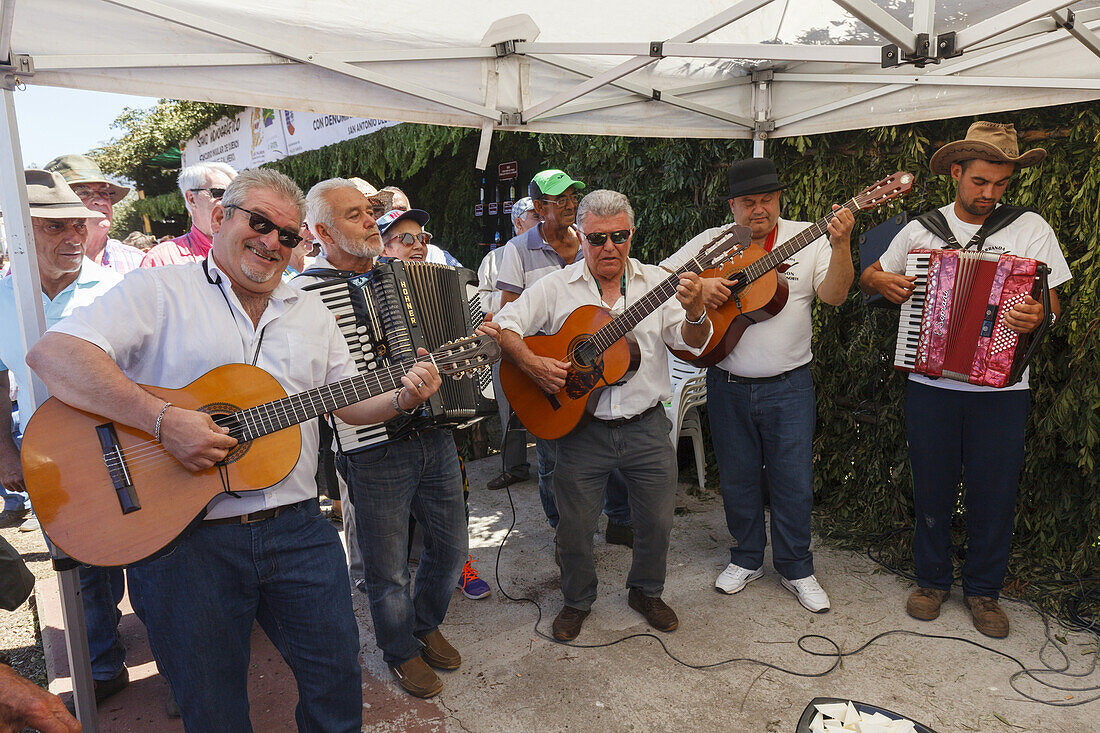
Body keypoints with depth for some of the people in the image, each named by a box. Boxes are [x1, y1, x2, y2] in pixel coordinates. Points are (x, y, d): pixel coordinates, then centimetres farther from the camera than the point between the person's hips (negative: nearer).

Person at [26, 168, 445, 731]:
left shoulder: (311, 311, 14)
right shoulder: (158, 291, -3)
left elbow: (350, 404, 17)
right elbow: (52, 354, -17)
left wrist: (403, 398, -3)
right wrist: (163, 420, -27)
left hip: (298, 530, 5)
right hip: (183, 537, -4)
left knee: (338, 684, 13)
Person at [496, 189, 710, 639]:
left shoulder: (658, 282, 2)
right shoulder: (556, 287, 0)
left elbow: (693, 343, -5)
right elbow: (503, 324, -4)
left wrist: (695, 312, -27)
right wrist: (532, 365, -20)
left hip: (646, 428, 1)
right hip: (580, 429, -1)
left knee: (657, 521, 11)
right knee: (574, 527, 9)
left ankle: (646, 591, 39)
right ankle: (577, 601, 36)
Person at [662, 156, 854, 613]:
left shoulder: (808, 239, 0)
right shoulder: (711, 242, 2)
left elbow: (834, 296, -11)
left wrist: (841, 245, -25)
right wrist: (696, 287, -17)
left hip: (789, 386, -1)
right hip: (728, 385, 1)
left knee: (794, 482, 6)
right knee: (737, 478, 13)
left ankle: (796, 568, 26)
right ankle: (747, 559, 33)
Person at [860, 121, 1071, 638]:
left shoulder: (1030, 228, 2)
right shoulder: (922, 229, 5)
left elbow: (1053, 302, 1)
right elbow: (868, 277, 16)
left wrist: (1040, 316, -22)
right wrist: (881, 281, -7)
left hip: (1001, 388, 0)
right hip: (930, 385, 1)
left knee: (993, 494, 7)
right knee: (931, 488, 10)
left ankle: (983, 590, 28)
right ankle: (932, 580, 29)